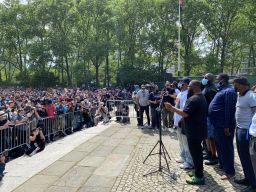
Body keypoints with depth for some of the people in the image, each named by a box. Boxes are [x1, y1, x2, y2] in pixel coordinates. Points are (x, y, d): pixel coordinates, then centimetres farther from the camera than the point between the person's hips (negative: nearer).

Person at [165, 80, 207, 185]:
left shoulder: (193, 99, -22)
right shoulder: (202, 97, 13)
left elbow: (185, 113, -26)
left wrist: (172, 108, -18)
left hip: (194, 131, -11)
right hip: (199, 130, 11)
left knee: (195, 153, -2)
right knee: (197, 152, 19)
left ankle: (199, 177, 6)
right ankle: (199, 172, 31)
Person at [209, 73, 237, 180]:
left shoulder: (229, 91, -18)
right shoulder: (222, 90, 14)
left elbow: (229, 110, -23)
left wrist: (227, 126, -24)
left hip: (223, 126, -10)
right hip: (218, 124, 10)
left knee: (226, 148, 0)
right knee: (219, 146, 20)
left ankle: (230, 171, 11)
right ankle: (222, 165, 35)